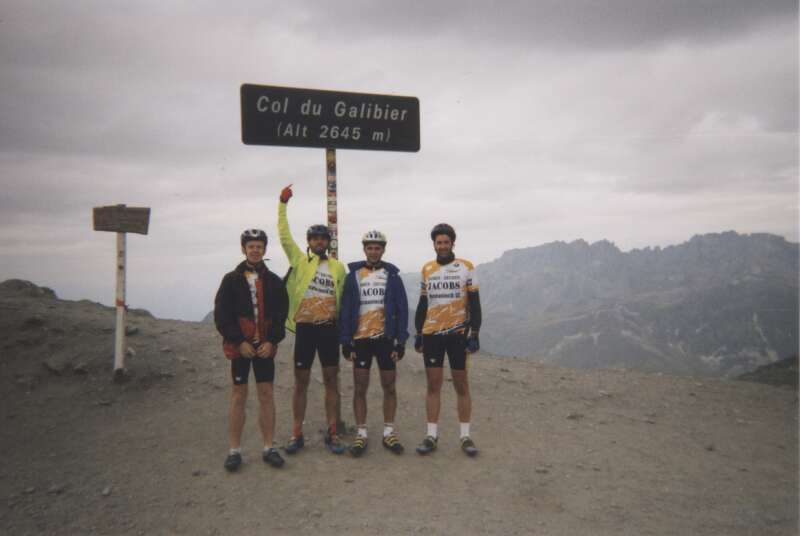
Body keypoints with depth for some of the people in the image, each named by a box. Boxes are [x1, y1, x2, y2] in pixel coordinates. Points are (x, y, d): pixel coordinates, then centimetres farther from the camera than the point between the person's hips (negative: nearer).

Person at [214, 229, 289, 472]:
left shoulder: (274, 281, 6)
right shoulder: (231, 280, 1)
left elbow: (281, 314, 4)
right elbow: (222, 315, -4)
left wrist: (272, 341, -8)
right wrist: (240, 341, -12)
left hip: (265, 345, 2)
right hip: (240, 345, -1)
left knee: (266, 394, 5)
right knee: (239, 394, 5)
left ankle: (269, 448, 14)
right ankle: (234, 450, 14)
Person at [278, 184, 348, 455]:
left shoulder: (338, 267, 7)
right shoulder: (299, 260, 3)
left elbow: (344, 298, 10)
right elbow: (284, 235, -7)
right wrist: (283, 204, -12)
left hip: (329, 328, 2)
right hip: (304, 328, -1)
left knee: (331, 381, 7)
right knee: (301, 381, 6)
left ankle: (332, 433, 17)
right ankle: (297, 434, 18)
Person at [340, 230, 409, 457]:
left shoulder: (392, 275, 3)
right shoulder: (353, 275, 3)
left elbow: (402, 309, 2)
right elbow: (345, 310, 3)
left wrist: (401, 341, -3)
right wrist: (345, 341, -3)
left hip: (386, 338, 0)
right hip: (361, 338, 0)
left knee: (389, 386, 7)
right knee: (360, 388, 4)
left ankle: (389, 432, 19)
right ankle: (361, 434, 14)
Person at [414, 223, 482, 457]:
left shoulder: (466, 268, -1)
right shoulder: (427, 269, 8)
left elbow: (474, 304, -2)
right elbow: (422, 304, 13)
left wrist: (474, 334, -7)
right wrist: (418, 333, 9)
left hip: (458, 334, -2)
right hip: (431, 334, 3)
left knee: (461, 385, 4)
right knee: (433, 384, 5)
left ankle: (465, 436, 13)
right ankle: (432, 435, 12)